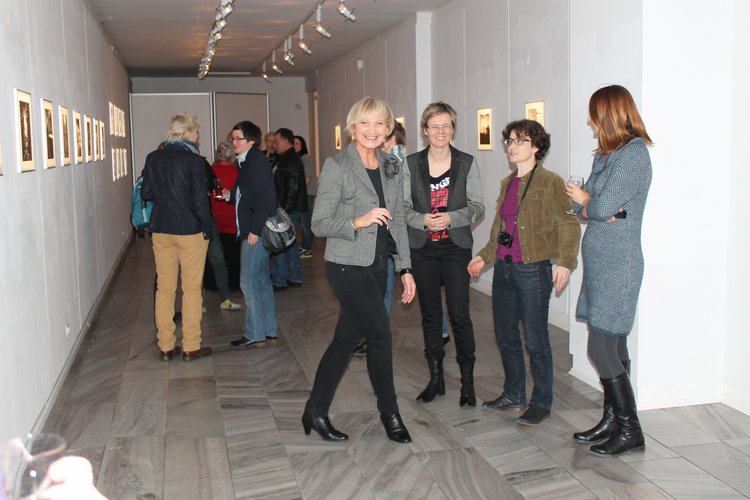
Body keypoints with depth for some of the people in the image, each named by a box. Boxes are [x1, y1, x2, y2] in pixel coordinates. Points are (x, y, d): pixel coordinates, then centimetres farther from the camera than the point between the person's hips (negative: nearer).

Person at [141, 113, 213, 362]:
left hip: (161, 230, 5)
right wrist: (207, 227, -2)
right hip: (190, 230, -4)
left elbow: (146, 193, 7)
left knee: (164, 288, 11)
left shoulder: (153, 158, 1)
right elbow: (200, 200, -14)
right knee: (191, 289, 5)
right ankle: (191, 347, 10)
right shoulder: (195, 161, -13)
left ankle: (165, 346, 17)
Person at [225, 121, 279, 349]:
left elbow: (266, 198, -21)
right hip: (253, 230, 10)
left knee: (249, 282, -6)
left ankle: (255, 335, 1)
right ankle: (269, 330, 22)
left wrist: (255, 229, -22)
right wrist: (230, 195, 7)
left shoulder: (257, 162, -14)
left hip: (256, 232, -10)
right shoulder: (247, 162, 16)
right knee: (261, 280, 14)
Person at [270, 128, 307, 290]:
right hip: (291, 209, 10)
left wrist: (284, 209, -21)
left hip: (289, 210, -10)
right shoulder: (290, 159, 16)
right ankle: (294, 277, 23)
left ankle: (279, 280, 1)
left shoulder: (291, 160, -16)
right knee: (290, 242, 15)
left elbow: (292, 188, -22)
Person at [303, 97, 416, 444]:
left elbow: (398, 222, 12)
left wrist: (405, 269, 8)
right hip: (348, 265, -6)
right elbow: (319, 224, -11)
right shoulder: (337, 167, -10)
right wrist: (359, 222, -26)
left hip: (377, 266, 6)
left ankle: (315, 412, 24)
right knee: (380, 334, -5)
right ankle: (390, 413, 16)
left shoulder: (392, 168, 8)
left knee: (347, 338, 11)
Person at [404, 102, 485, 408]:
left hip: (456, 246, -2)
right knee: (430, 313, 10)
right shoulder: (411, 164, 2)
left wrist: (451, 218, -17)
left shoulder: (467, 163, 0)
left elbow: (477, 206, -1)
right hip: (422, 248, 2)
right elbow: (403, 206, 1)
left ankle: (467, 381, 9)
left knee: (459, 313, -5)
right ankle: (436, 379, 23)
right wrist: (423, 219, -17)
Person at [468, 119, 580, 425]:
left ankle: (541, 403, 15)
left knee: (535, 341, 0)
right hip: (503, 269, 7)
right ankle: (513, 395, 29)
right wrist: (484, 256, 21)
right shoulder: (507, 183, 14)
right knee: (505, 336, 14)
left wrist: (565, 262, -23)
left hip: (533, 271, -7)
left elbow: (569, 225, -12)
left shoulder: (549, 182, -8)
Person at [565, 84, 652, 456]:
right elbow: (581, 206, 11)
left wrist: (586, 201, 0)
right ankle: (612, 421, 23)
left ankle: (630, 431, 5)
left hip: (617, 265, -9)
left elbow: (601, 207, -21)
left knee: (602, 349, -7)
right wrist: (594, 209, -10)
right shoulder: (606, 155, 15)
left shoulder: (633, 154, -14)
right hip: (600, 263, 9)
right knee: (613, 347, 13)